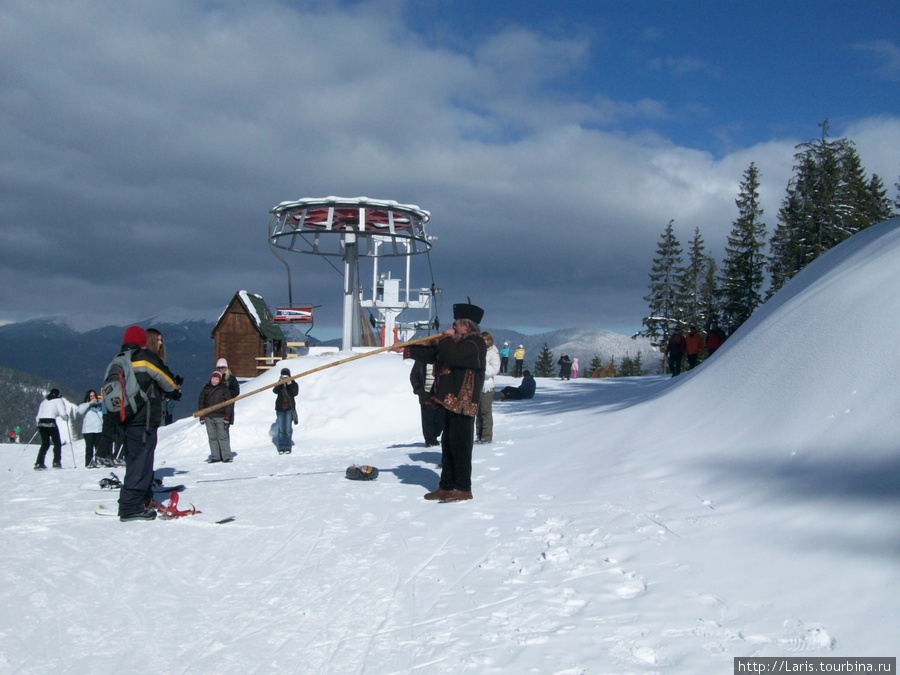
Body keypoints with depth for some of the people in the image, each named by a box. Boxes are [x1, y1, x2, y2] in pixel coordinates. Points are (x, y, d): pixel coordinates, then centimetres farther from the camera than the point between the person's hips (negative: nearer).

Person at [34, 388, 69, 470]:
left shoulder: (44, 401, 22)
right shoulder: (58, 400, 7)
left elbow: (38, 416, 19)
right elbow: (62, 413, -5)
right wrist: (66, 418, 15)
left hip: (41, 423, 5)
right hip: (50, 423, -5)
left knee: (45, 444, 14)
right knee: (57, 443, 6)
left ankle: (39, 463, 5)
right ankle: (56, 462, -2)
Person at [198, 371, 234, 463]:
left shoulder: (224, 389, 0)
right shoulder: (206, 389, 10)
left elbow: (229, 403, -1)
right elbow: (201, 402, 14)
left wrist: (227, 417, -8)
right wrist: (201, 417, 7)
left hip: (220, 417, -4)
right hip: (208, 417, 4)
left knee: (223, 436, -4)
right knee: (212, 437, 4)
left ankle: (227, 456, 1)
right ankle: (215, 457, 9)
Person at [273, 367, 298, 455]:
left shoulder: (293, 383, 1)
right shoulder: (279, 384, 5)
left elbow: (295, 393, -14)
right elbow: (275, 391, -14)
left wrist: (289, 384, -21)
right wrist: (280, 382, -22)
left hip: (289, 408, -2)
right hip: (280, 408, 2)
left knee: (288, 429, -3)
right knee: (281, 429, 2)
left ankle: (288, 447, 4)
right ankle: (281, 448, 6)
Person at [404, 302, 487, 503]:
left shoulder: (475, 344, -12)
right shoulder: (459, 343, 20)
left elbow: (451, 355, -27)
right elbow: (432, 353, 26)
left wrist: (446, 338, -8)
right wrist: (407, 350, 24)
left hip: (463, 403, -10)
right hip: (450, 401, 10)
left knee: (460, 445, -6)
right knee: (448, 445, 12)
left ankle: (463, 488, 0)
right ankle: (446, 486, 18)